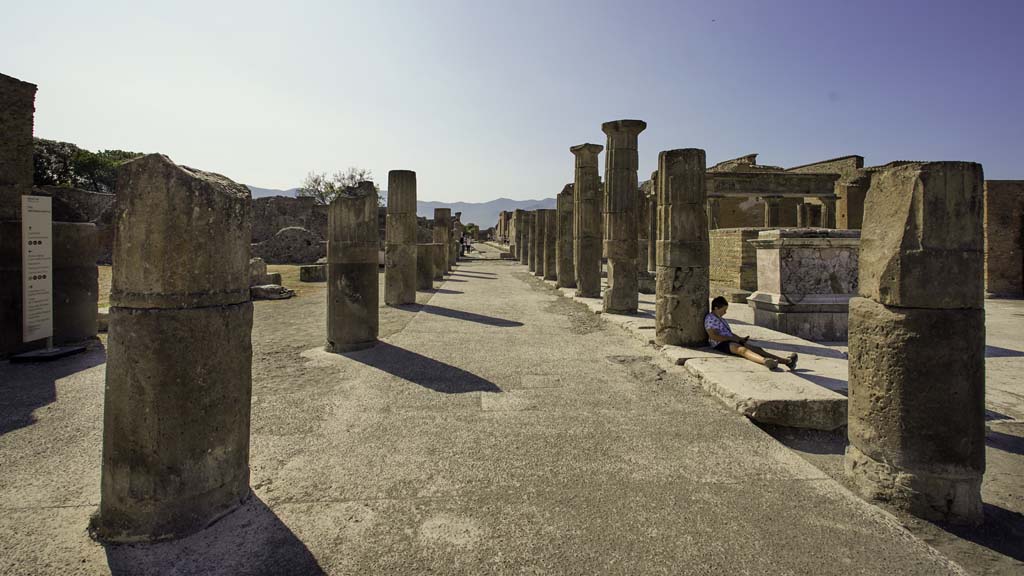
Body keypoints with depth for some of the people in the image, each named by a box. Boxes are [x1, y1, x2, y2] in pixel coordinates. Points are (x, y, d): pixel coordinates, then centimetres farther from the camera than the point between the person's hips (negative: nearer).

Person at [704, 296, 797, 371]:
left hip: (731, 341, 9)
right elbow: (714, 336, -15)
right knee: (742, 349, -37)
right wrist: (732, 338, -11)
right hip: (720, 344, -9)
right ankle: (765, 361, -66)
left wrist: (740, 338, 12)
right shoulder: (710, 318, -4)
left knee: (757, 348, -11)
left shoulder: (720, 319, 28)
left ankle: (786, 360, -28)